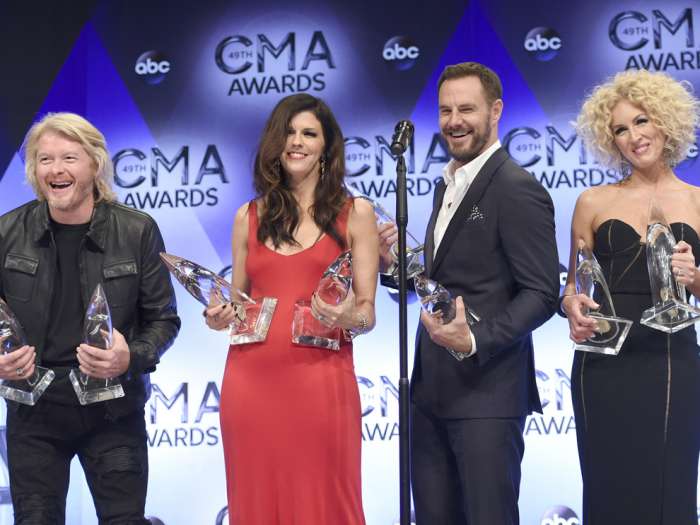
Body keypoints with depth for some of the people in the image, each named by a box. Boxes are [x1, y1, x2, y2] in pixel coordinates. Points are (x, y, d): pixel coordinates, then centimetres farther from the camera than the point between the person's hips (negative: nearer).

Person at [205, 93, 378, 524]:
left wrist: (349, 317, -18)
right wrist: (220, 318, -3)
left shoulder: (355, 213, 6)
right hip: (250, 380, 2)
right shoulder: (248, 218, 12)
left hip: (321, 380, -2)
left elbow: (367, 310, 3)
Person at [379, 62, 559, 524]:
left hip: (486, 392, -8)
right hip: (432, 389, 9)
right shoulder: (449, 185, 16)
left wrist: (476, 341, -28)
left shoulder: (518, 190, -12)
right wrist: (394, 263, 2)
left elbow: (541, 293, -16)